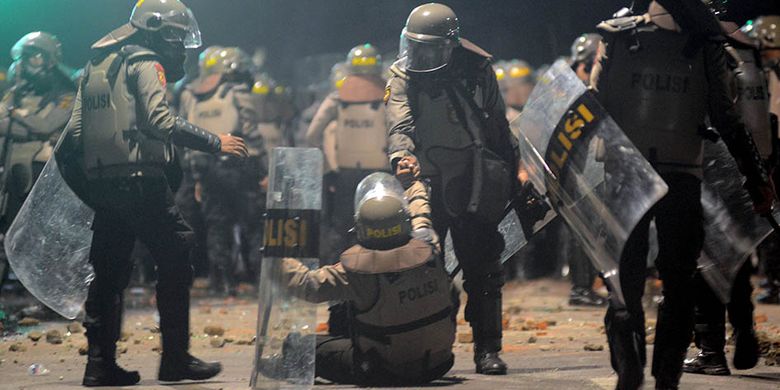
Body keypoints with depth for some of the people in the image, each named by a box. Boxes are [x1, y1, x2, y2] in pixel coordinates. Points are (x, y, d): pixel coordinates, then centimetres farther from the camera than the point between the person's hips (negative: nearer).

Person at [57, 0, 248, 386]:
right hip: (139, 179, -8)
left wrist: (86, 189, 22)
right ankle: (176, 359, -2)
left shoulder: (97, 65, 21)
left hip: (100, 181, 8)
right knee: (175, 262, -1)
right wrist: (215, 142, -14)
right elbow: (160, 119, -19)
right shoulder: (144, 64, -4)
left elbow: (73, 134, 18)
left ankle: (100, 363, 10)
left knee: (108, 272, 12)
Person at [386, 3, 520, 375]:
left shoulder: (478, 72, -2)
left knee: (482, 270, 0)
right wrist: (401, 157, -42)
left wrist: (510, 172, 14)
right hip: (425, 186, 0)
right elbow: (399, 126, -22)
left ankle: (488, 350, 8)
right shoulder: (402, 79, -6)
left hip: (472, 188, 0)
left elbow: (498, 127, 10)